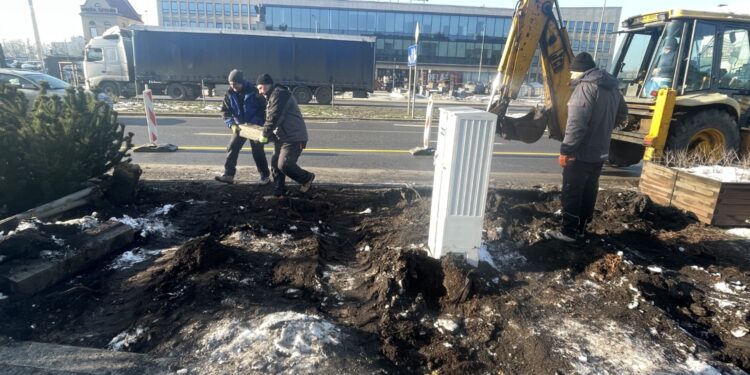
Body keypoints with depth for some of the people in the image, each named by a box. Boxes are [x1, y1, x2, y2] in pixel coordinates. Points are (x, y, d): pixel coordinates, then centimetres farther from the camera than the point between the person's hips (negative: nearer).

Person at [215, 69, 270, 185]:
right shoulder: (229, 94, -6)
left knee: (258, 152, -1)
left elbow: (263, 108, -14)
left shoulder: (253, 91, -17)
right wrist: (232, 124, -20)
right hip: (239, 126, 4)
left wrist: (255, 123, -23)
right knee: (232, 148, -2)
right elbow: (225, 111, -4)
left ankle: (265, 176, 12)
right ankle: (228, 174, 3)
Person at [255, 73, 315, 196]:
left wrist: (265, 134, -14)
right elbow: (270, 117, 24)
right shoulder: (272, 96, 19)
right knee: (275, 164, 7)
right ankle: (279, 191, 17)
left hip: (294, 137, -10)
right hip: (282, 137, 10)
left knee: (284, 165, -15)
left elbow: (274, 118, -22)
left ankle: (307, 178, 9)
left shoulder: (279, 94, -15)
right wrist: (268, 133, 10)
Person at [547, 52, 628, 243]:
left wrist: (566, 150, -21)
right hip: (600, 152, 9)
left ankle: (569, 231, 8)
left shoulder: (585, 87, -17)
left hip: (581, 153, -9)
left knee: (572, 193, 1)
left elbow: (577, 123, -25)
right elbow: (621, 114, 27)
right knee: (589, 192, 15)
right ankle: (580, 229, 24)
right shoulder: (612, 88, 12)